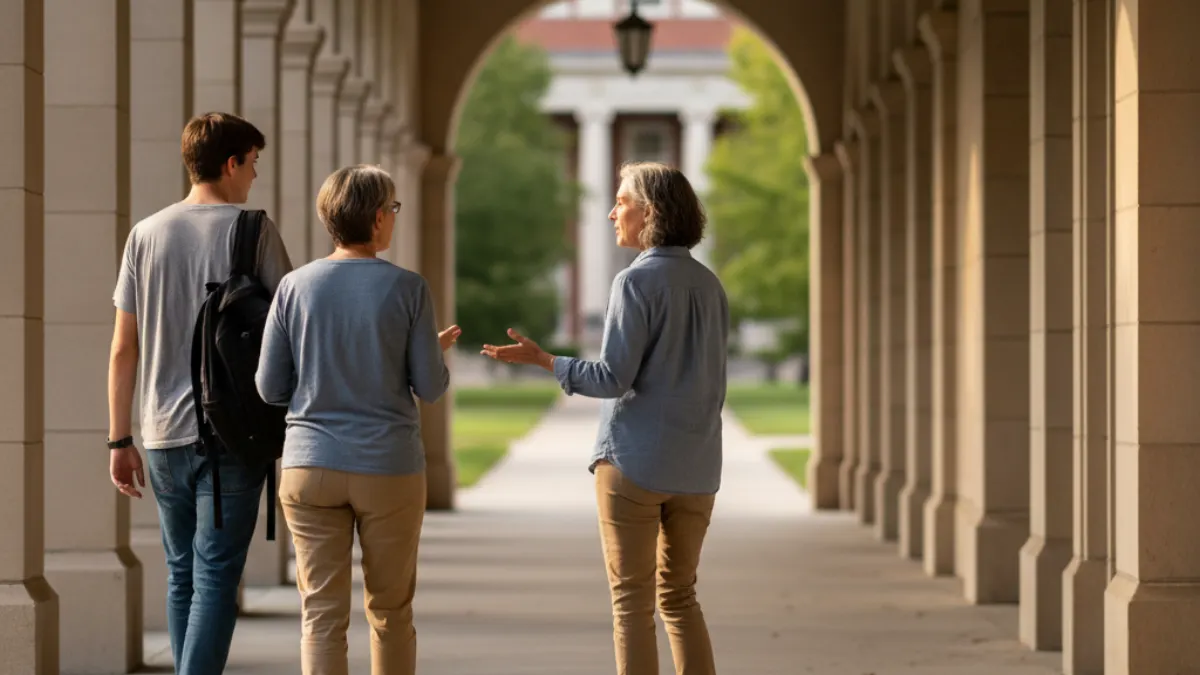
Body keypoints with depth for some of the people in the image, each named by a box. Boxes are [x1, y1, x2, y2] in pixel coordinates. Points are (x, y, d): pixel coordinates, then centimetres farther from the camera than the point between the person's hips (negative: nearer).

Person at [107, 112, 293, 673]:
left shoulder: (146, 234, 7)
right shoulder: (252, 230, -4)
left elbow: (123, 348, 6)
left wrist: (120, 440, 11)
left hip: (164, 436, 4)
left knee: (181, 577, 13)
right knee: (215, 577, -6)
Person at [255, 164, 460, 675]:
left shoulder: (295, 287, 0)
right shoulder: (408, 289, -6)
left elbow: (270, 388, 3)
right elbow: (430, 387, -3)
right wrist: (438, 350, 19)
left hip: (310, 468, 1)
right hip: (389, 469, -1)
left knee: (322, 614, 1)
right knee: (390, 612, 13)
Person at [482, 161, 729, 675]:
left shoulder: (637, 281, -11)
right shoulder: (709, 285, 9)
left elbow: (614, 379, -14)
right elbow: (711, 384, 13)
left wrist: (542, 360, -4)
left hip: (634, 459, -6)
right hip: (695, 465, 6)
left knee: (631, 601, 0)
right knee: (679, 595, 15)